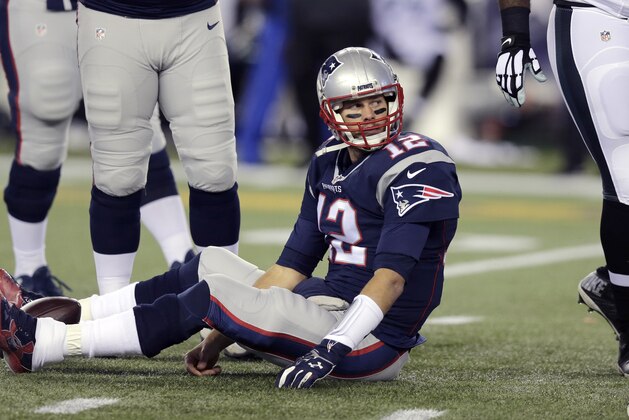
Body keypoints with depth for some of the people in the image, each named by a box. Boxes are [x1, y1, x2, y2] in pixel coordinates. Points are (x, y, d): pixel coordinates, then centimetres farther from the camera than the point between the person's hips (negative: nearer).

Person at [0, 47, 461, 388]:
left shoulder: (414, 168, -16)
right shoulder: (329, 165, 11)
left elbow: (391, 276, -24)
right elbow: (291, 269, 11)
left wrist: (333, 349, -32)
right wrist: (219, 339, 5)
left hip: (371, 341, -8)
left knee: (208, 297, -15)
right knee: (209, 264, 12)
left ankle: (39, 344, -10)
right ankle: (51, 321, 13)